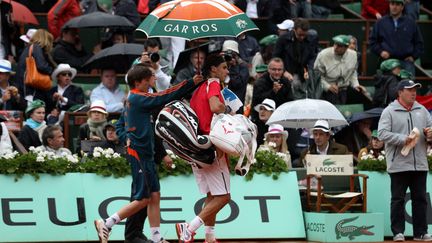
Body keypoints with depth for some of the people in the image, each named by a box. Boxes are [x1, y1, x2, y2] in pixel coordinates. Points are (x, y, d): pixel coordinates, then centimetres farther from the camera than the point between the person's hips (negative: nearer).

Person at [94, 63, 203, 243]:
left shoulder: (134, 98, 14)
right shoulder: (137, 98, -14)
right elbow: (164, 98, -18)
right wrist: (191, 83, -14)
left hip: (146, 154, 10)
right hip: (139, 155, -10)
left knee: (154, 195, 8)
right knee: (143, 199, -6)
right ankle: (106, 224, -1)